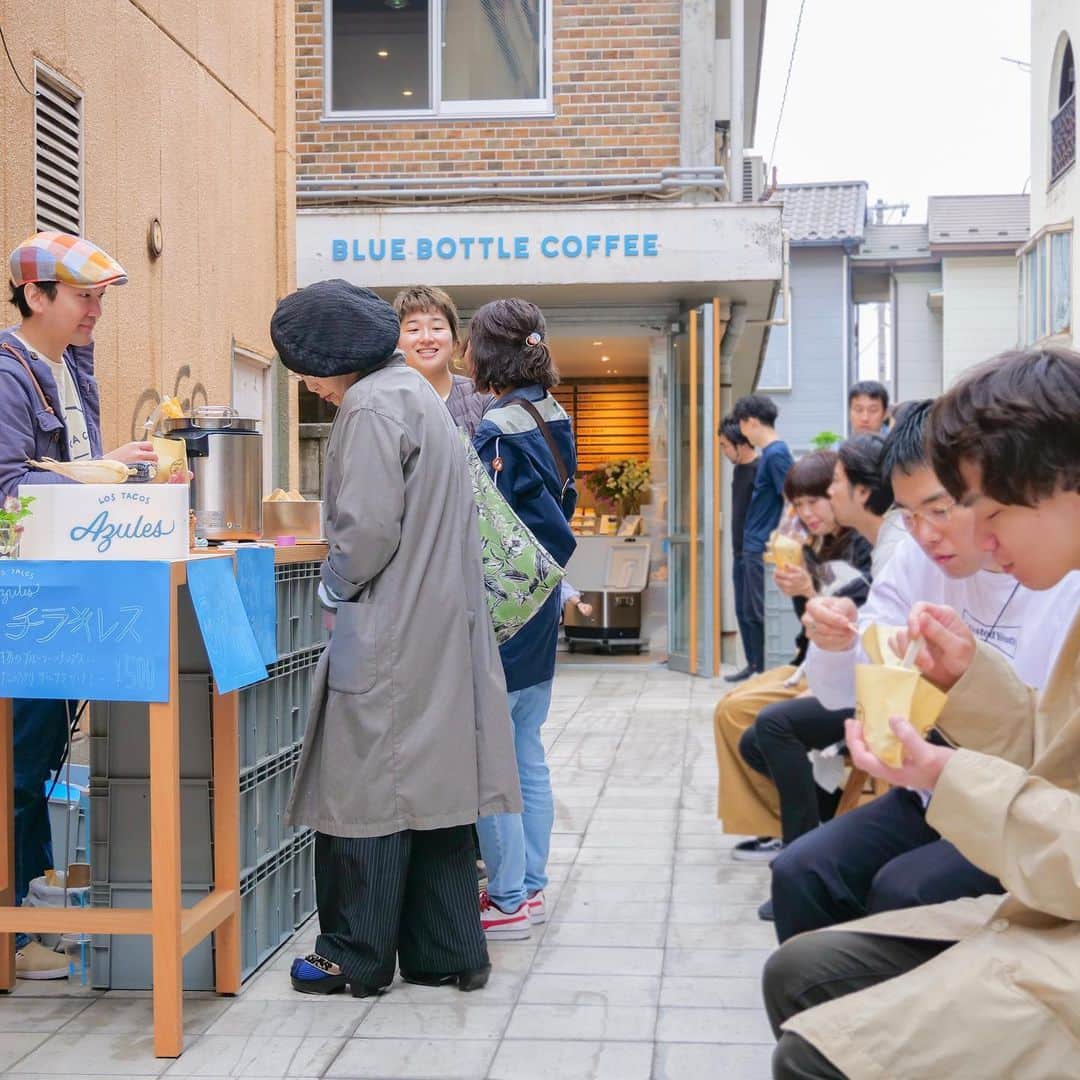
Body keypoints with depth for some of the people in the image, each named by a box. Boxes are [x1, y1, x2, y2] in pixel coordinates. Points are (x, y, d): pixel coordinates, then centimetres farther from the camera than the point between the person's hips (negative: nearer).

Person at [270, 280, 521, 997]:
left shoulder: (372, 407, -14)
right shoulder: (413, 390, 16)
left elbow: (369, 527, -21)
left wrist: (336, 587, -4)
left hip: (389, 631, -10)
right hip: (439, 624, 10)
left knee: (369, 784, 0)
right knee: (433, 779, 12)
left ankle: (358, 956, 10)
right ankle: (446, 951, 18)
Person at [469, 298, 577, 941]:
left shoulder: (499, 432, -18)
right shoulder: (554, 419, 8)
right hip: (539, 613, 9)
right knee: (527, 756, 15)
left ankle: (509, 902, 6)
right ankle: (531, 888, 23)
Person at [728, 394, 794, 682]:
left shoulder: (776, 454, -15)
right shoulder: (768, 453, 13)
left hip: (765, 549, -10)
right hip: (755, 547, 10)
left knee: (764, 613, -4)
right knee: (752, 611, 15)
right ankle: (756, 666, 23)